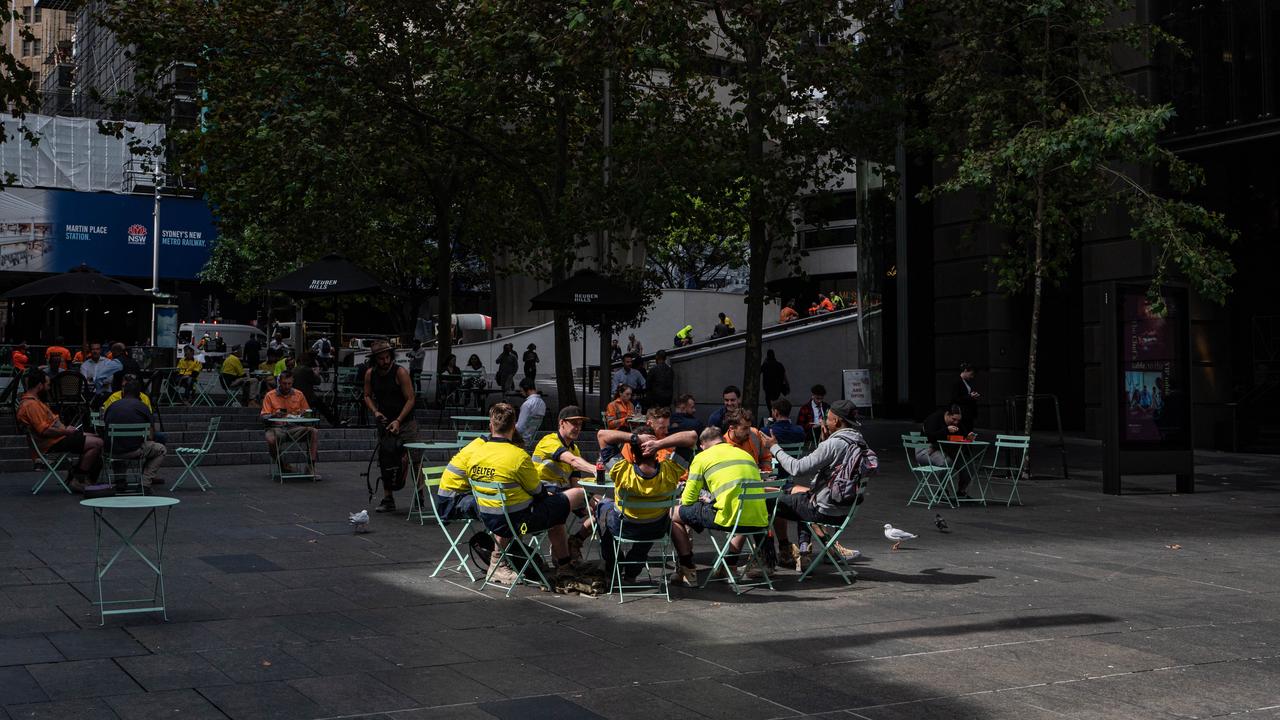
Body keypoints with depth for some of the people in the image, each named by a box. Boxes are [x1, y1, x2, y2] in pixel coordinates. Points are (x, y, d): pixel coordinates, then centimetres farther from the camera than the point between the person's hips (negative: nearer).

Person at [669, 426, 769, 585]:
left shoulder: (702, 457, 8)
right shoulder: (746, 454, 24)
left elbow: (688, 499, 7)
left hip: (730, 518, -6)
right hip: (758, 521, 6)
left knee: (675, 514, 14)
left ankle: (688, 571, 14)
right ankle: (730, 566, 34)